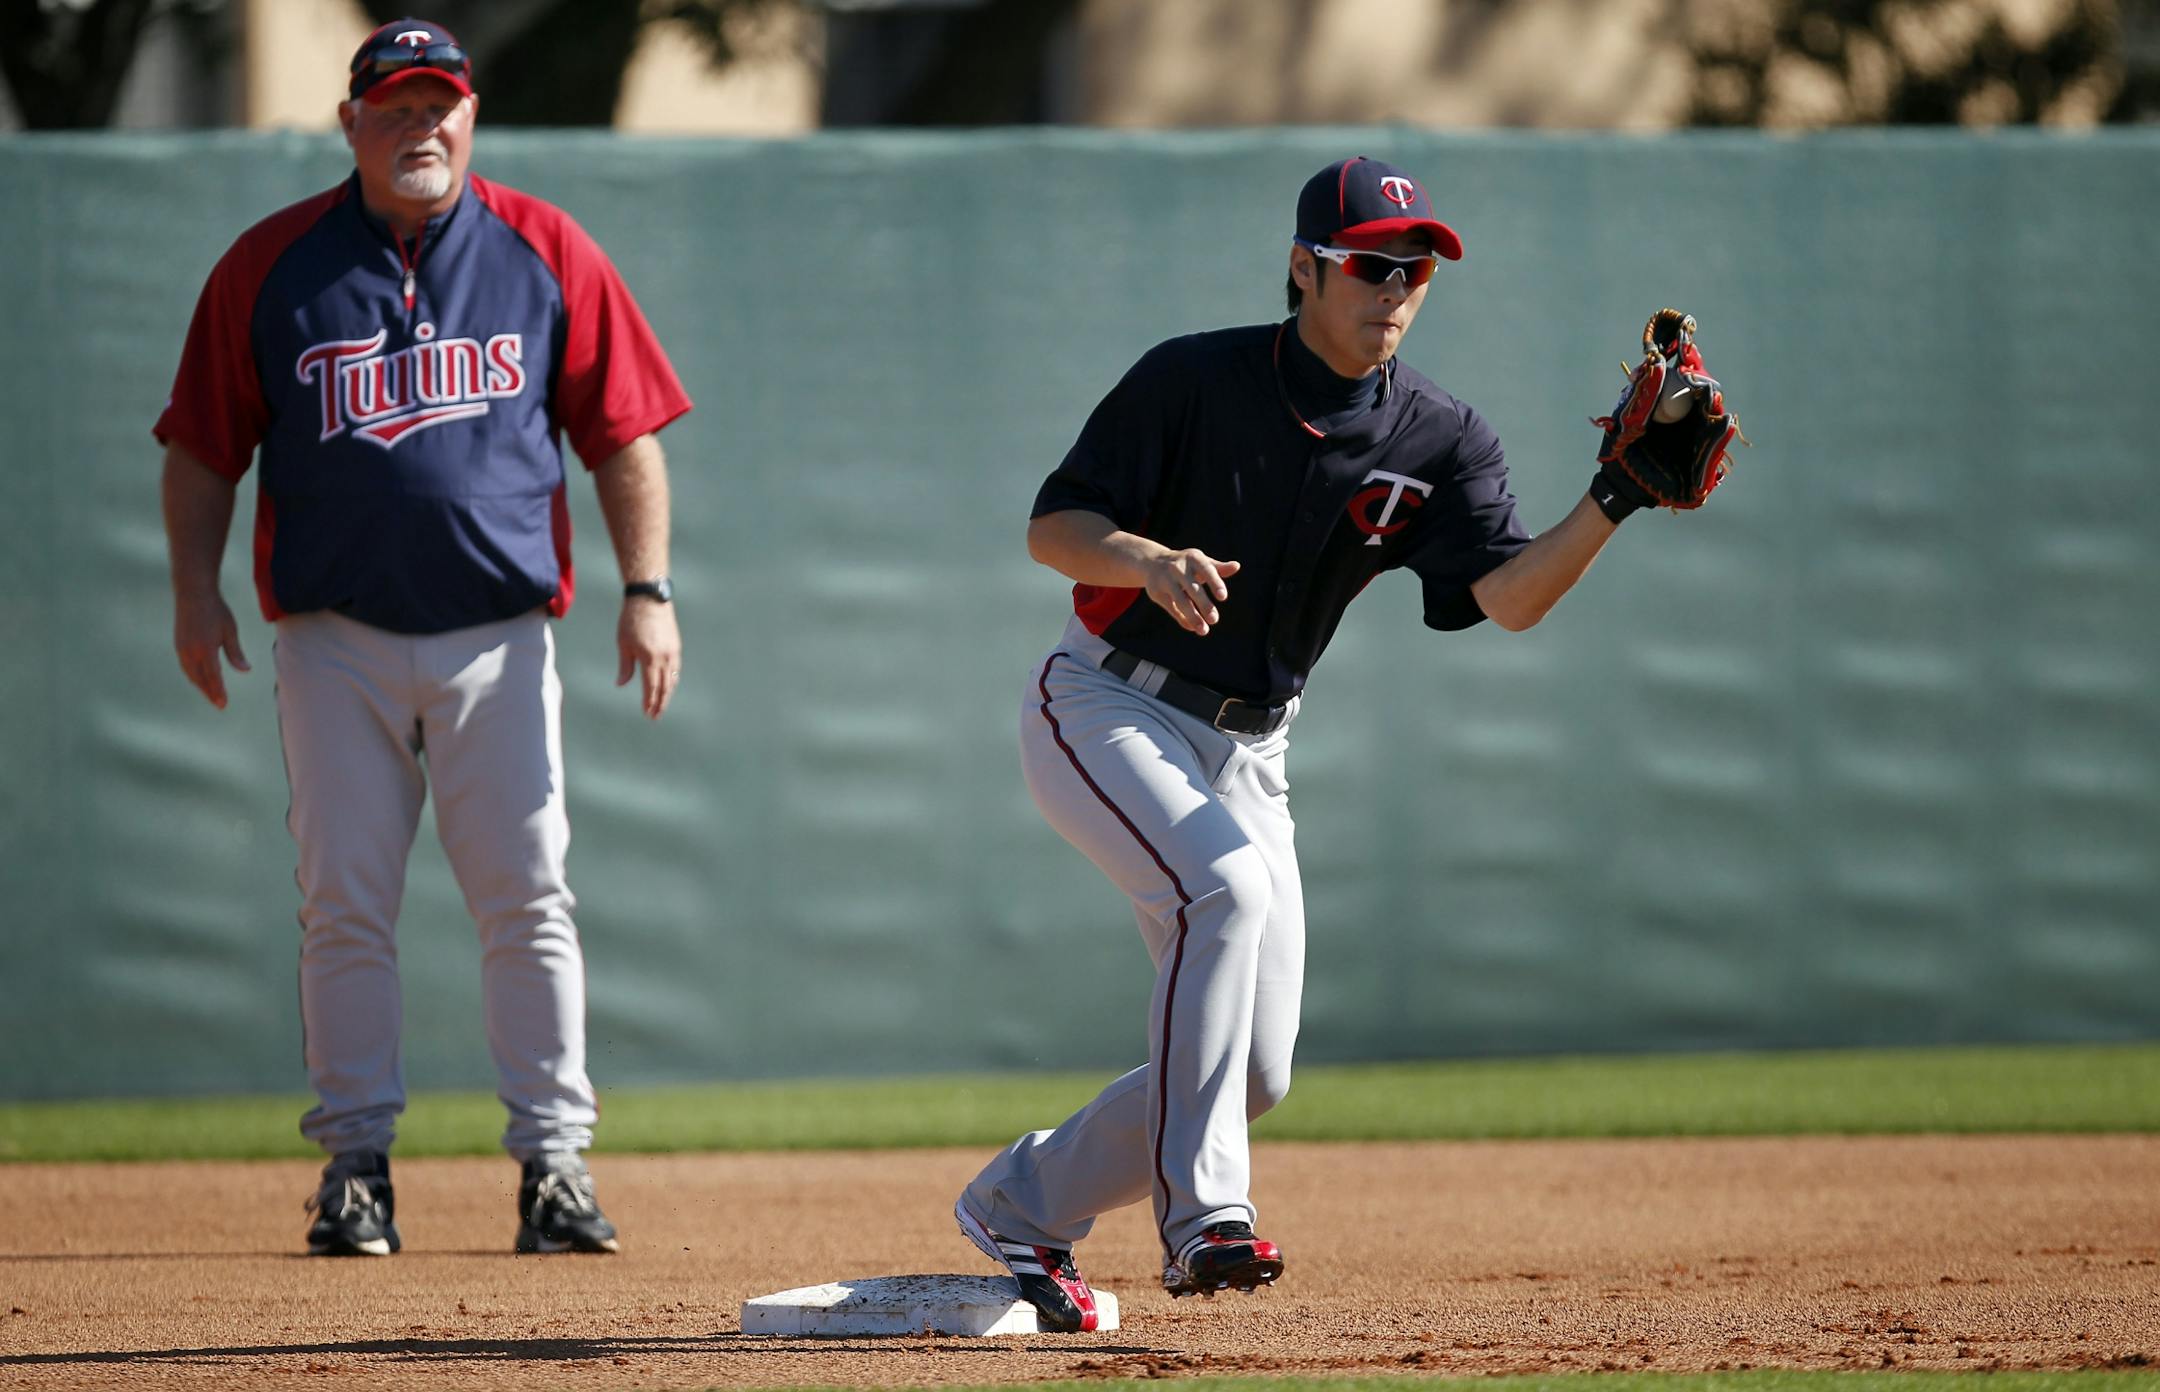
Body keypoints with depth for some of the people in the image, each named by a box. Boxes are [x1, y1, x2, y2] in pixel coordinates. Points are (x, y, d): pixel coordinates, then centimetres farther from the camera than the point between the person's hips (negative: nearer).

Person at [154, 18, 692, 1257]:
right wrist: (196, 588, -5)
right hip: (336, 635, 0)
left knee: (528, 900, -4)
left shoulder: (547, 257, 5)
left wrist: (649, 588, -2)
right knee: (346, 907, 0)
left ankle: (556, 1157, 0)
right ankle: (358, 1161, 7)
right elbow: (205, 446, 7)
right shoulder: (274, 267, 5)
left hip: (498, 635, 0)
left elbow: (624, 434, 6)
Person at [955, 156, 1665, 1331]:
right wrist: (1151, 561, -32)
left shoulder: (1439, 443, -4)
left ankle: (1023, 1203, 21)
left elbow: (1511, 597, -18)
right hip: (1103, 711, -5)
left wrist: (1614, 503, -34)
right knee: (1228, 885, -32)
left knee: (1256, 1071, 0)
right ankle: (1205, 1218, -33)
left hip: (1244, 752, 5)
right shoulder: (1192, 381, -12)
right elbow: (1051, 529, -11)